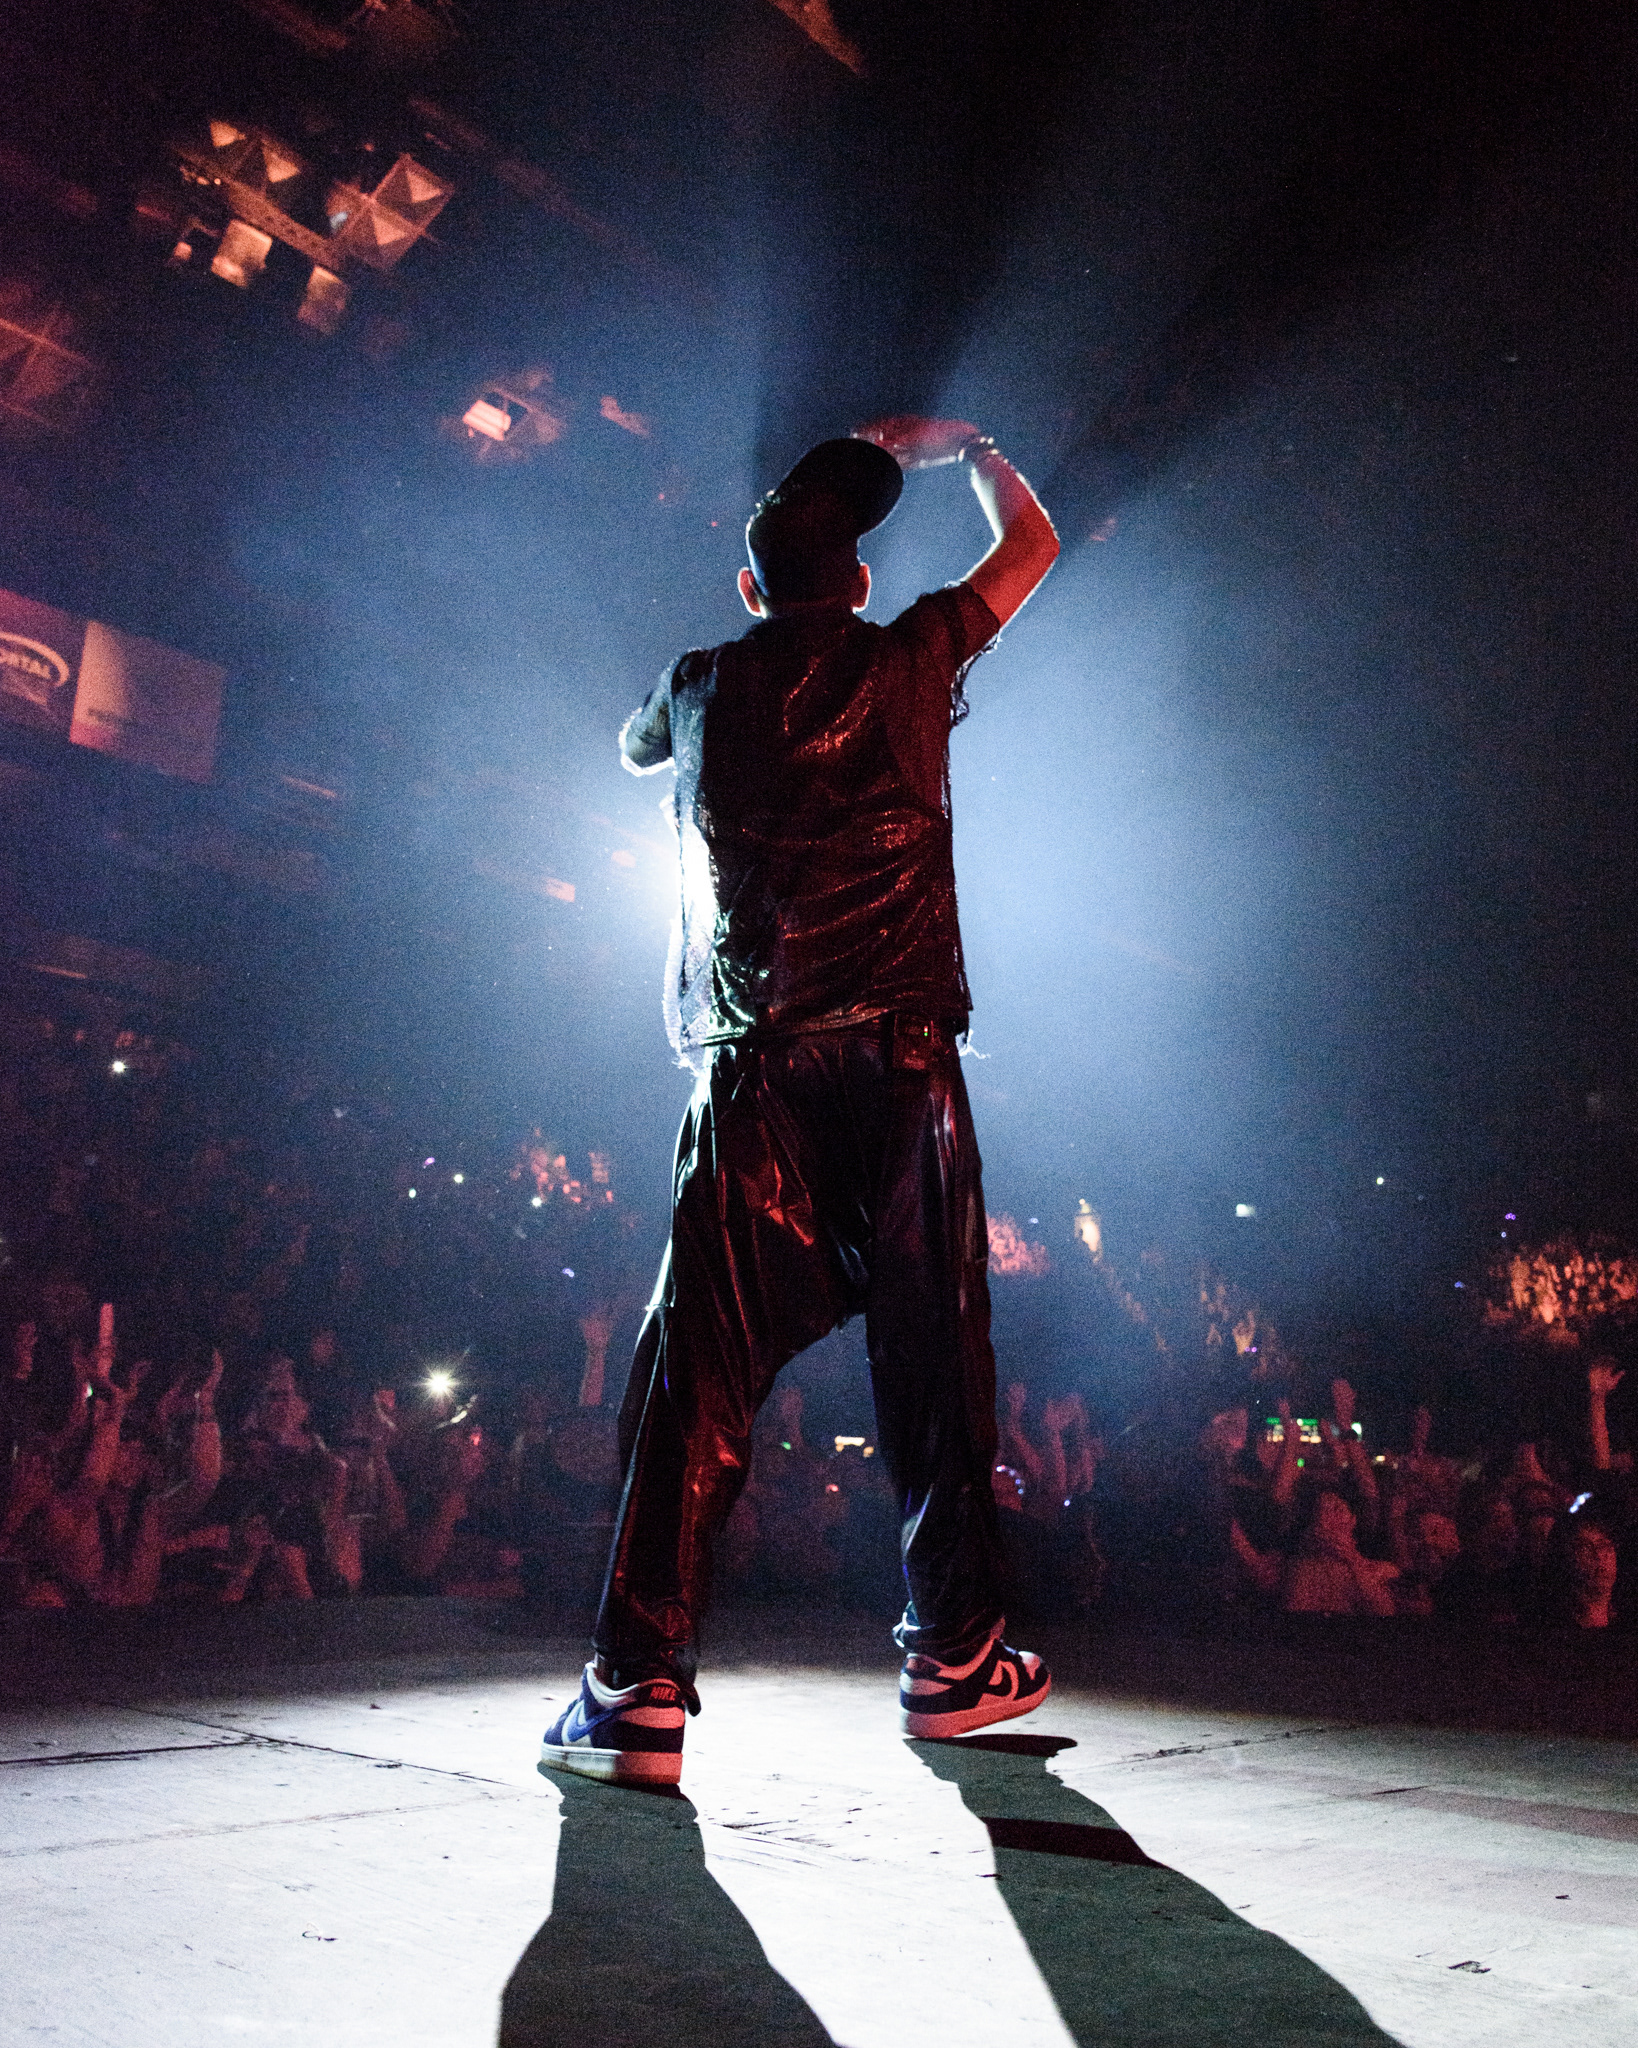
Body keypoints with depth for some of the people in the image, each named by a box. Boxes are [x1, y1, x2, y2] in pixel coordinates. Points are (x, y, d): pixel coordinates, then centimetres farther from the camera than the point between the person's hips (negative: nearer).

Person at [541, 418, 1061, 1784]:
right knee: (934, 1358, 9)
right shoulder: (909, 660, 6)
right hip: (900, 1061, -1)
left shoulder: (703, 685, 10)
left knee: (700, 1368, 0)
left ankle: (640, 1687, -2)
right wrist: (964, 446, 42)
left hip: (751, 1070, 1)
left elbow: (637, 747, 34)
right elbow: (1031, 546, 24)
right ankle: (954, 1657, 20)